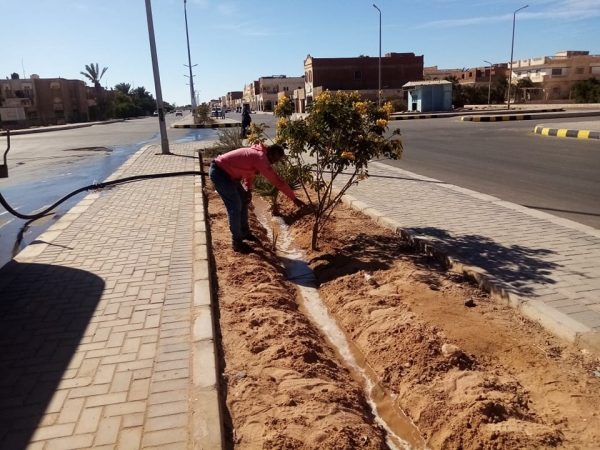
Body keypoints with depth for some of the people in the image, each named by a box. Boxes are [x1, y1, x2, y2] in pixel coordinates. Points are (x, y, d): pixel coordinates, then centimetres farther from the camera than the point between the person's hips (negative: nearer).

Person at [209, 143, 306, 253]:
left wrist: (248, 190, 7)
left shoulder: (257, 154, 6)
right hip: (218, 172, -11)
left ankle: (245, 232, 29)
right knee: (235, 206, -10)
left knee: (243, 200, 16)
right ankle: (237, 242, 0)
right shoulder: (260, 157, -24)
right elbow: (276, 180, -25)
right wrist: (294, 198, -22)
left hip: (227, 172, 11)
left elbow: (249, 171, 20)